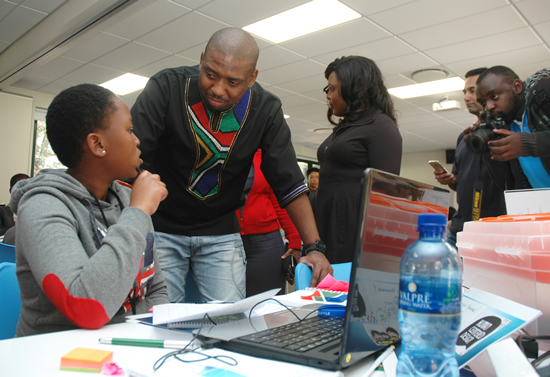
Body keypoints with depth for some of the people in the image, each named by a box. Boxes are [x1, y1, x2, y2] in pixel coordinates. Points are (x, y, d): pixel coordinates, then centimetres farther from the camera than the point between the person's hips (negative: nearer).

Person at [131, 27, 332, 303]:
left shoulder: (266, 110, -9)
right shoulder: (167, 86, -15)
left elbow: (289, 184, -7)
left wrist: (314, 247, -15)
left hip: (220, 232, 2)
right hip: (161, 226, -1)